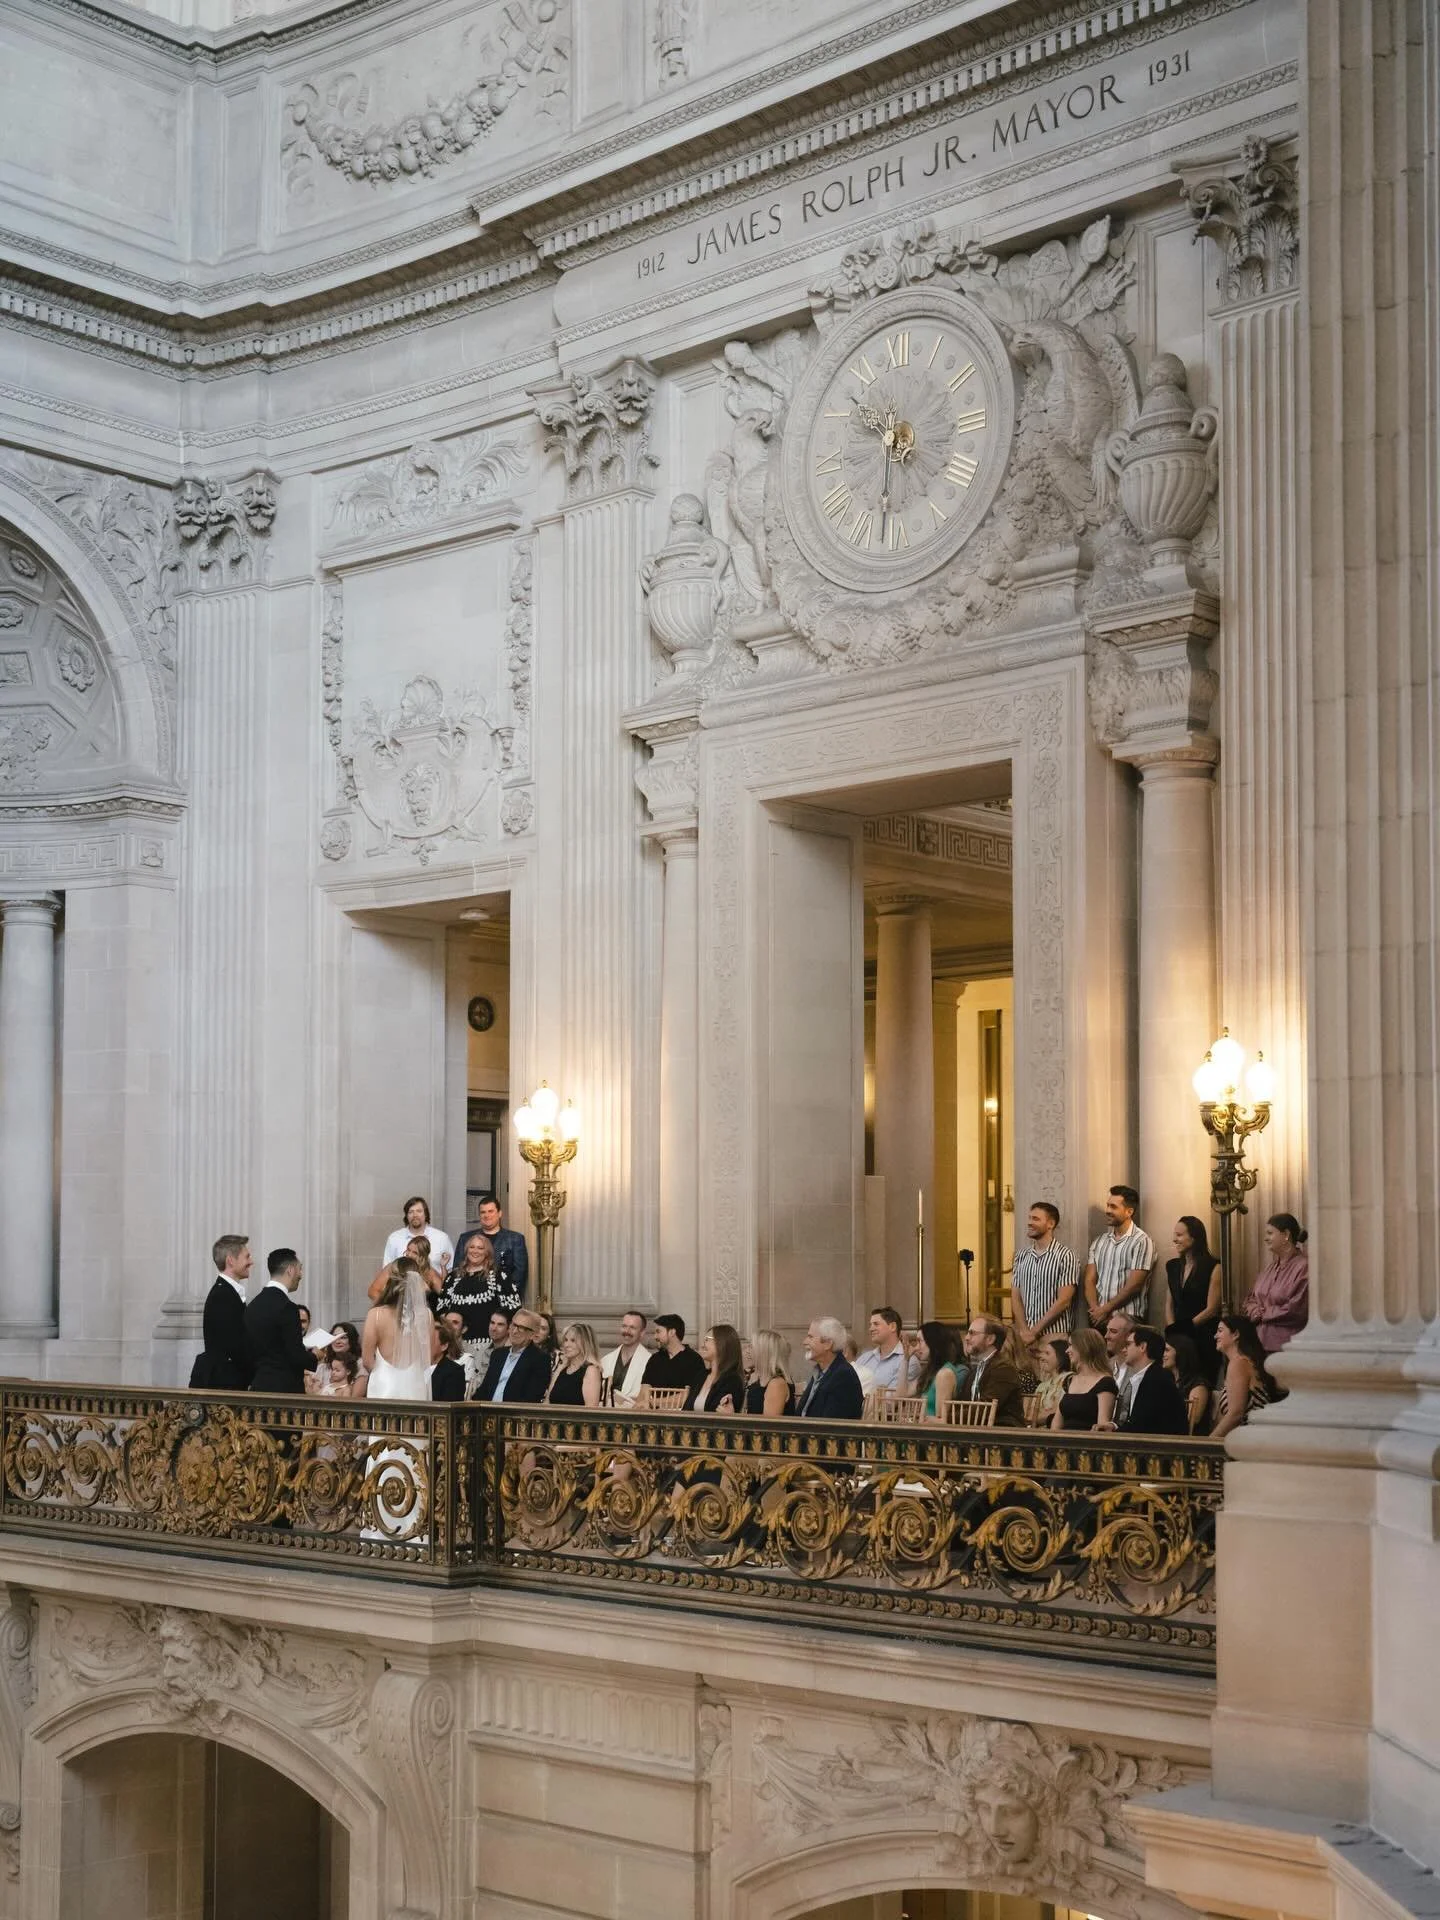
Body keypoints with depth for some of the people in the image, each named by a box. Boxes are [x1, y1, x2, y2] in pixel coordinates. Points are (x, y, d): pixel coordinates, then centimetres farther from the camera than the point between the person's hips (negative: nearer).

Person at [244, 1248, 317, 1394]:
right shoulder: (286, 1308, -16)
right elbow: (297, 1358, -18)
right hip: (285, 1388, -8)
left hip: (258, 1386, 8)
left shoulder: (253, 1305, 8)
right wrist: (313, 1356, 4)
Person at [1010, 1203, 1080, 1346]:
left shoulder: (1065, 1256, -6)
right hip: (1024, 1335, 4)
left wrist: (1034, 1330, -12)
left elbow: (1063, 1301, -11)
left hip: (1054, 1334, -4)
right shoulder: (1021, 1255, 10)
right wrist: (1024, 1330, -7)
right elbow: (1015, 1296, 7)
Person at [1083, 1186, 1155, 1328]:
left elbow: (1134, 1285, -11)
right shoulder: (1099, 1241, 13)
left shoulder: (1142, 1241, -5)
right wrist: (1095, 1309, -10)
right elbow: (1090, 1280, 7)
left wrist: (1105, 1310, -10)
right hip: (1098, 1319, 5)